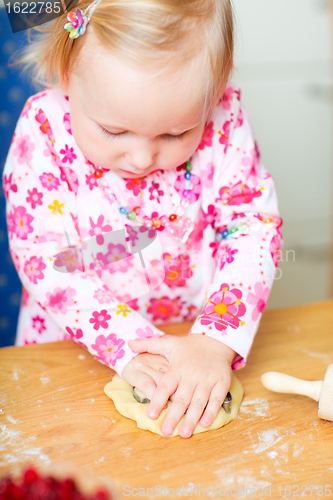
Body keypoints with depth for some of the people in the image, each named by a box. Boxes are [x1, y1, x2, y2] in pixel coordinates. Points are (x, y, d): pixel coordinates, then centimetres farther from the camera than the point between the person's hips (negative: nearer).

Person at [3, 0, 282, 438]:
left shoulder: (222, 118, -16)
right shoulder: (44, 129, -19)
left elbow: (253, 227, -14)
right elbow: (42, 257, -18)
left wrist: (215, 342, -26)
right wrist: (129, 345, -27)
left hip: (196, 336, 1)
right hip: (76, 346, 0)